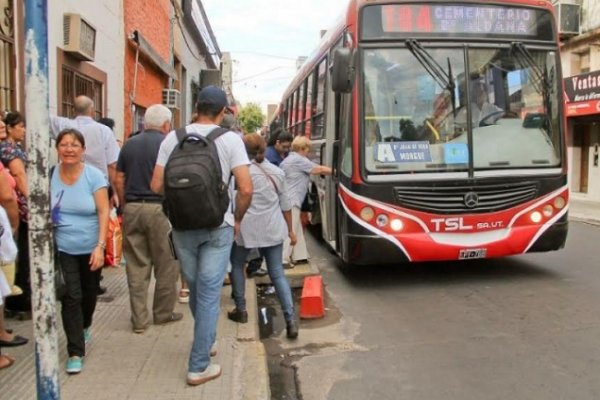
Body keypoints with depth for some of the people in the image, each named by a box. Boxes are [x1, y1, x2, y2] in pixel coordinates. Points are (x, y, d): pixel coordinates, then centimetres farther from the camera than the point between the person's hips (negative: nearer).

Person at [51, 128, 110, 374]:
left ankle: (85, 327, 49)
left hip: (90, 248, 0)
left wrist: (100, 246, -19)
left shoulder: (94, 176, -11)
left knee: (89, 293, 18)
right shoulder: (50, 175, -5)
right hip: (62, 248, 0)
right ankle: (76, 352, 5)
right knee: (71, 298, -5)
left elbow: (103, 212, -12)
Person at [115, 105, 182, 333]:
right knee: (166, 265, 9)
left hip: (132, 209, 5)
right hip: (160, 209, -4)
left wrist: (125, 206, 16)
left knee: (136, 266, 8)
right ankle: (163, 313, 20)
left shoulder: (129, 145, 9)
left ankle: (139, 319, 14)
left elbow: (119, 180, 9)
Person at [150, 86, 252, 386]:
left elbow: (157, 186, -1)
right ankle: (199, 366, 11)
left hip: (182, 226, 3)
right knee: (209, 294, 4)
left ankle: (204, 344, 40)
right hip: (217, 226, -3)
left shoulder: (172, 138, 1)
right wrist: (237, 219, 3)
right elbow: (246, 189, -13)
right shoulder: (230, 139, -7)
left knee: (195, 289, 20)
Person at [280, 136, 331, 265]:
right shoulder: (299, 160, -9)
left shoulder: (288, 159, 20)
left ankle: (299, 256, 19)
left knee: (297, 230, 15)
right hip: (291, 201, -10)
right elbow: (319, 169, -9)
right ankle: (282, 260, -10)